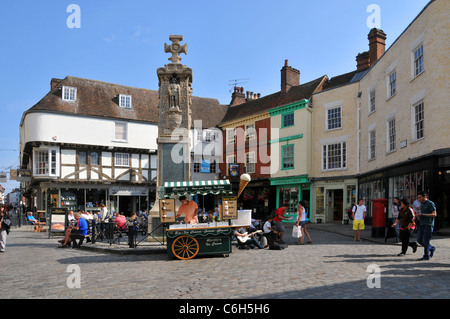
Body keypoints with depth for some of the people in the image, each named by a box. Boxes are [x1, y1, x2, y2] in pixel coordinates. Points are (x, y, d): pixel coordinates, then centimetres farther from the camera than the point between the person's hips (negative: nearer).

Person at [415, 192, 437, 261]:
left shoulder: (430, 204, -9)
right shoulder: (422, 204, 16)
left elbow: (434, 214, -16)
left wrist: (422, 214, -20)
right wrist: (418, 214, 6)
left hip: (428, 224, -8)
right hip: (422, 224, 8)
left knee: (425, 241, -7)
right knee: (419, 240, 6)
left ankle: (426, 256, 4)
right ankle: (432, 248, 26)